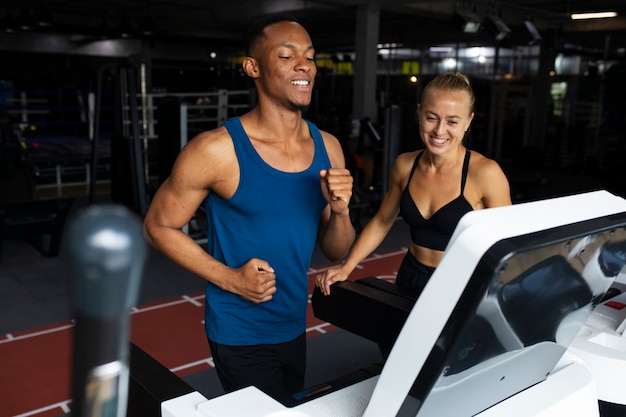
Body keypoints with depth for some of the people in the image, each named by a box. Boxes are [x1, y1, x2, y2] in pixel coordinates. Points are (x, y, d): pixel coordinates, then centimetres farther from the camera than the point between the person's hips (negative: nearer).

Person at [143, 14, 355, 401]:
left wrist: (340, 209, -19)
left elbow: (336, 251, 2)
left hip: (295, 327, 6)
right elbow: (158, 226, -10)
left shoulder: (327, 147, -4)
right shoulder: (217, 149, -20)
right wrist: (229, 278, -20)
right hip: (240, 334, -6)